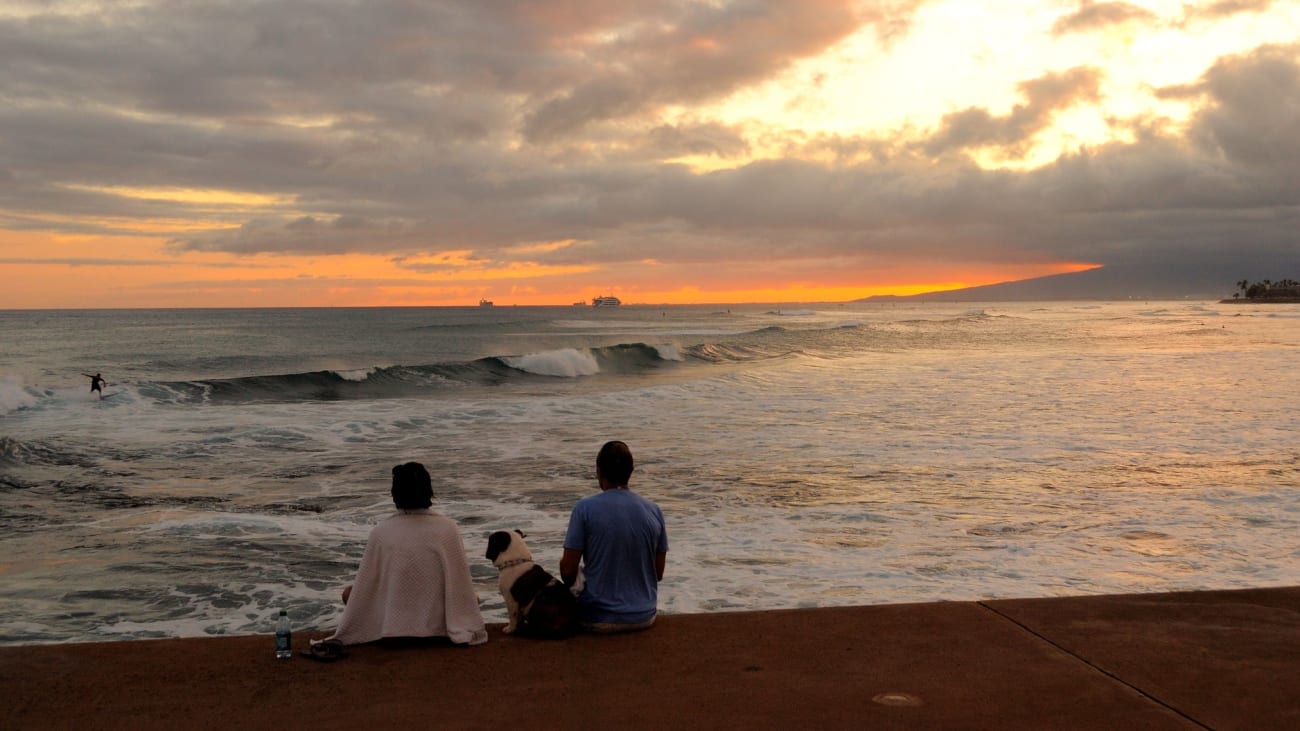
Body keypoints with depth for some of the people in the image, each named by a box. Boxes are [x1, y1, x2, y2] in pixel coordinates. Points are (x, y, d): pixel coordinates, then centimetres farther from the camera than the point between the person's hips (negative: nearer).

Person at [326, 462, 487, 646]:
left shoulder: (380, 532, -13)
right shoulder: (448, 529, -14)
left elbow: (364, 586, -6)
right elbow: (461, 583, -9)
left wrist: (345, 634, 6)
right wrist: (473, 630, 2)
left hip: (391, 629, -1)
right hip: (437, 627, 1)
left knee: (350, 593, 23)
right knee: (473, 597, 29)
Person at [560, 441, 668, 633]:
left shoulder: (585, 508, -15)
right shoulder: (654, 511, -5)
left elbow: (568, 570, -13)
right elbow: (659, 573, 3)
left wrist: (571, 583, 9)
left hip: (599, 618, -3)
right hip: (644, 617, 3)